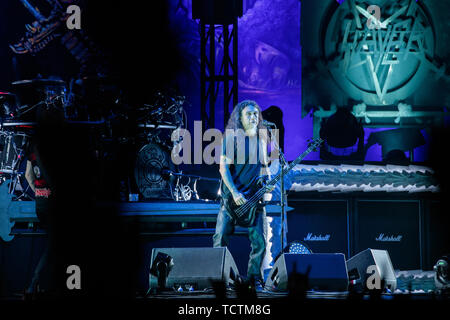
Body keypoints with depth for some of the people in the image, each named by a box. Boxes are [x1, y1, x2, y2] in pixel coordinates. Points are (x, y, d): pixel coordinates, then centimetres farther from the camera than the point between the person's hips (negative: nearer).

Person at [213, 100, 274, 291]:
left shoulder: (261, 140, 13)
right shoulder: (231, 138, -3)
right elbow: (223, 167, -8)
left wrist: (268, 189, 3)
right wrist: (235, 193, -17)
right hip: (232, 197, -4)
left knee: (259, 241, -3)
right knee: (221, 239, -5)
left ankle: (254, 278, 10)